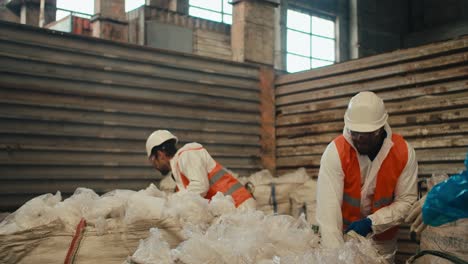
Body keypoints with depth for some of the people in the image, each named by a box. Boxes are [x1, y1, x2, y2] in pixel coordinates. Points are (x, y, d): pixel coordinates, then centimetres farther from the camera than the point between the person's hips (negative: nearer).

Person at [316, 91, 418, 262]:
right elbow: (328, 205, -26)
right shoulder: (335, 151, -21)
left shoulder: (403, 152, -14)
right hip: (344, 234, -1)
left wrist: (372, 223, -22)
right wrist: (336, 254, -33)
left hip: (382, 239, 2)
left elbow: (407, 201, -9)